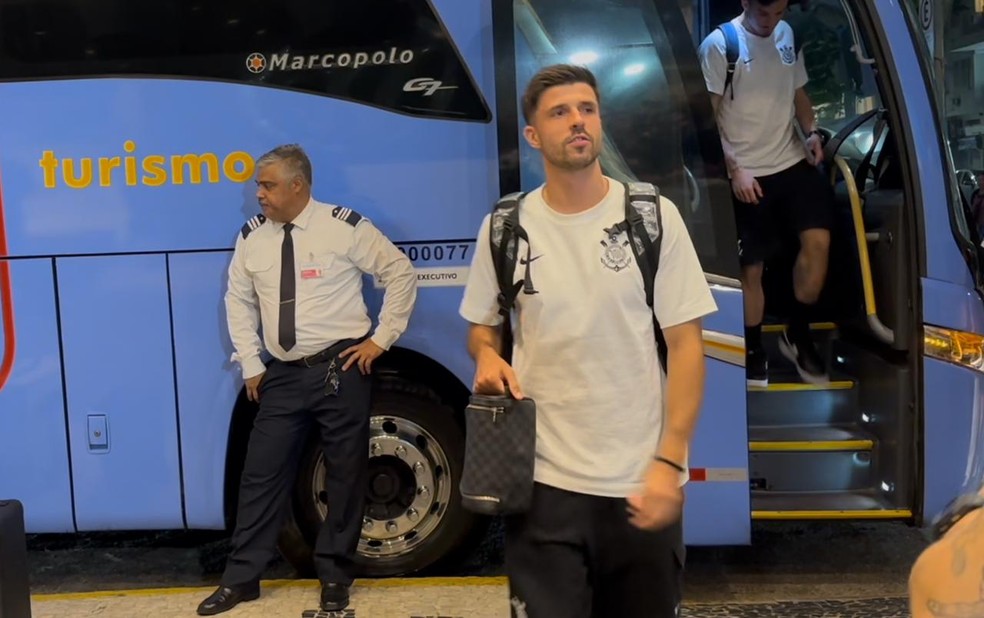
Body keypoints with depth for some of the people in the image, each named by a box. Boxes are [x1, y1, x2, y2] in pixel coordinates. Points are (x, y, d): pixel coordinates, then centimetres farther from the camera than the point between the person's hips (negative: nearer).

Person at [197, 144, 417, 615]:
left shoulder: (344, 226, -9)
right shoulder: (252, 236, 5)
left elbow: (401, 272, -3)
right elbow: (238, 301, 16)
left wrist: (381, 338, -6)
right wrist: (251, 364, 9)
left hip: (340, 369, -4)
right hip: (283, 375, 4)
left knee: (345, 475, 6)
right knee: (262, 475, 7)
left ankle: (334, 577, 22)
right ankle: (240, 579, 19)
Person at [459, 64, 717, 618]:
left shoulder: (654, 216, -2)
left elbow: (685, 343, -3)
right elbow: (482, 327, 15)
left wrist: (669, 460, -11)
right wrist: (487, 356, -9)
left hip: (643, 478, 0)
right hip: (545, 478, 0)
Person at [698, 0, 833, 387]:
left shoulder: (788, 35, 9)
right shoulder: (719, 44, -9)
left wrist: (811, 132, 1)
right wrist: (734, 169, -17)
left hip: (793, 162, 5)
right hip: (748, 174, -4)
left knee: (818, 240, -13)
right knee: (751, 267, 2)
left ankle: (797, 335, 7)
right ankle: (754, 354, 20)